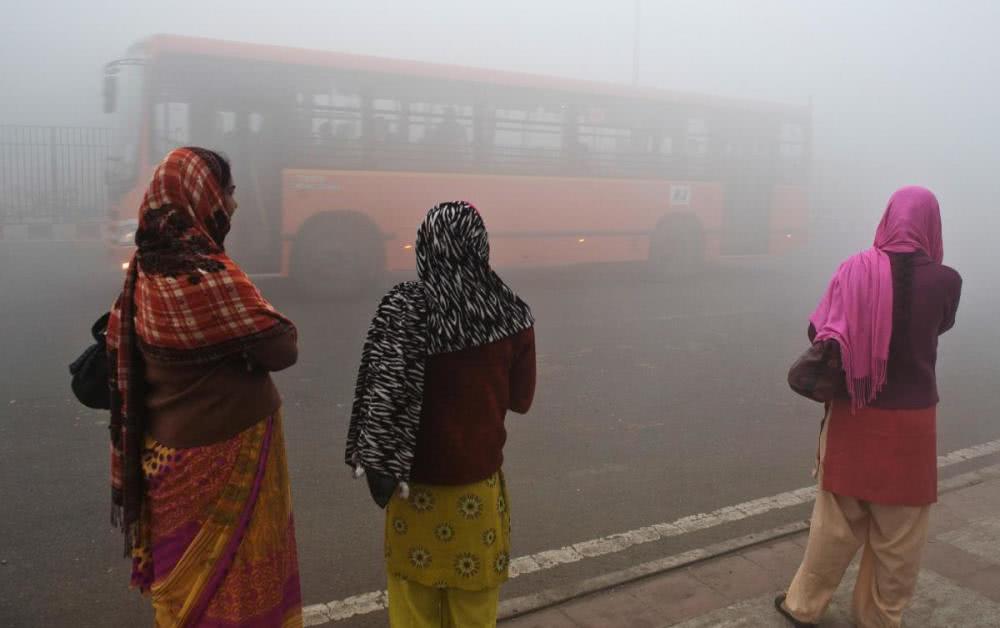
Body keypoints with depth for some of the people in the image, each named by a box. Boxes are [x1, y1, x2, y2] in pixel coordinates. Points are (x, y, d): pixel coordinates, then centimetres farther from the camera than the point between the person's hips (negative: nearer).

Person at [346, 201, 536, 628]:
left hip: (415, 480, -1)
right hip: (479, 483, 2)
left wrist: (381, 466, -1)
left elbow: (382, 394, -15)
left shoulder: (403, 309, -18)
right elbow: (521, 399, 0)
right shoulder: (510, 316, -12)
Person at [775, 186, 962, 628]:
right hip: (911, 420, -1)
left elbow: (818, 332, -8)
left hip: (854, 416, 1)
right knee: (899, 533, 16)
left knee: (838, 521, 17)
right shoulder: (946, 281, -9)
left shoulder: (857, 269, -9)